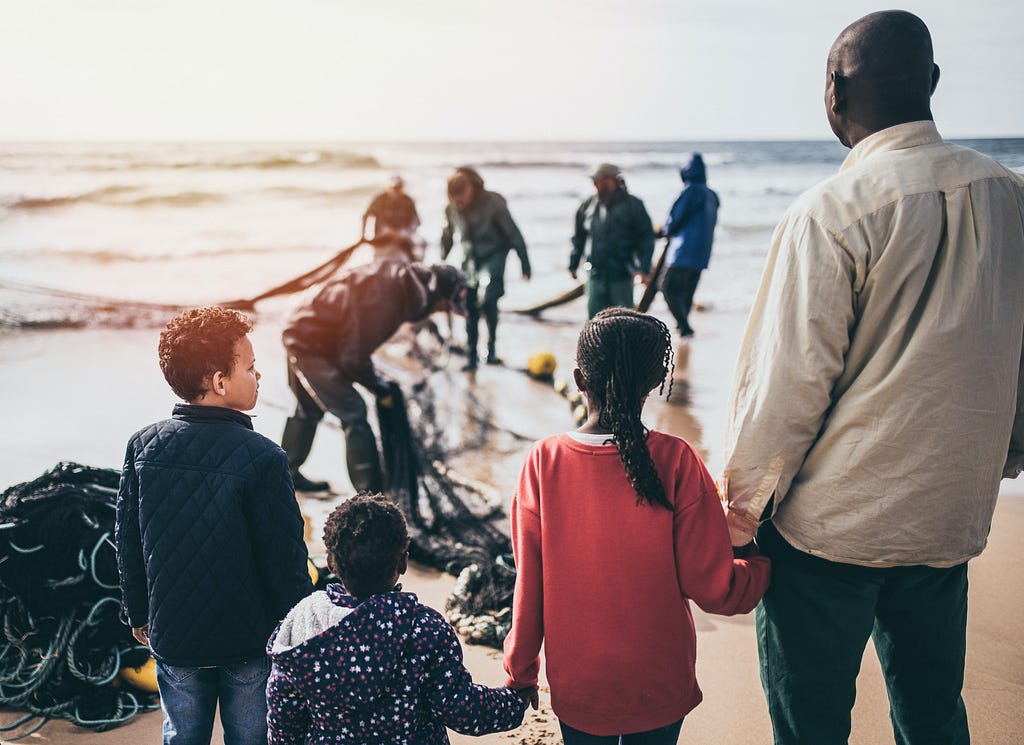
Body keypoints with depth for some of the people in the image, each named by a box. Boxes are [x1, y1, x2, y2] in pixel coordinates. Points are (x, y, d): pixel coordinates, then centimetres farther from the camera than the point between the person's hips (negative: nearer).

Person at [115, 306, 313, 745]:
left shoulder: (143, 446, -8)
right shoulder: (262, 458, -23)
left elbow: (127, 542, 2)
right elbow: (285, 560, -17)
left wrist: (138, 614, 17)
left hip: (172, 638, 4)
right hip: (251, 641, -4)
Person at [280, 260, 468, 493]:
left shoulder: (398, 279, -4)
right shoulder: (384, 301, -31)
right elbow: (353, 358, -24)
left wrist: (378, 382, 8)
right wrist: (380, 389, -9)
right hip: (312, 347, -10)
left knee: (309, 409, 25)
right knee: (354, 414, -9)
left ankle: (288, 474, 44)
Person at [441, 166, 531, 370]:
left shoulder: (493, 203, -16)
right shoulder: (451, 209, -3)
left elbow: (513, 234, -11)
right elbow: (447, 238, 14)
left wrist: (525, 263, -11)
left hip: (494, 255, -4)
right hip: (470, 259, 5)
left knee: (486, 298, -26)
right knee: (470, 308, 3)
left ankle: (492, 345, -8)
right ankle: (471, 356, 15)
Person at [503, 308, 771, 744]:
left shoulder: (543, 462, -15)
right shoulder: (676, 462, -18)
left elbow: (529, 586, -8)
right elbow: (713, 588, -14)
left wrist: (520, 673, 7)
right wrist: (768, 561, 6)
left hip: (576, 687, 1)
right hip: (659, 689, -1)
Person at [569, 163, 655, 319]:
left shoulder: (633, 205, -5)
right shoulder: (588, 205, 5)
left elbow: (646, 238, -4)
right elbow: (579, 238, 15)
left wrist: (644, 269, -12)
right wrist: (573, 264, 13)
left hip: (622, 275, -3)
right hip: (596, 275, 3)